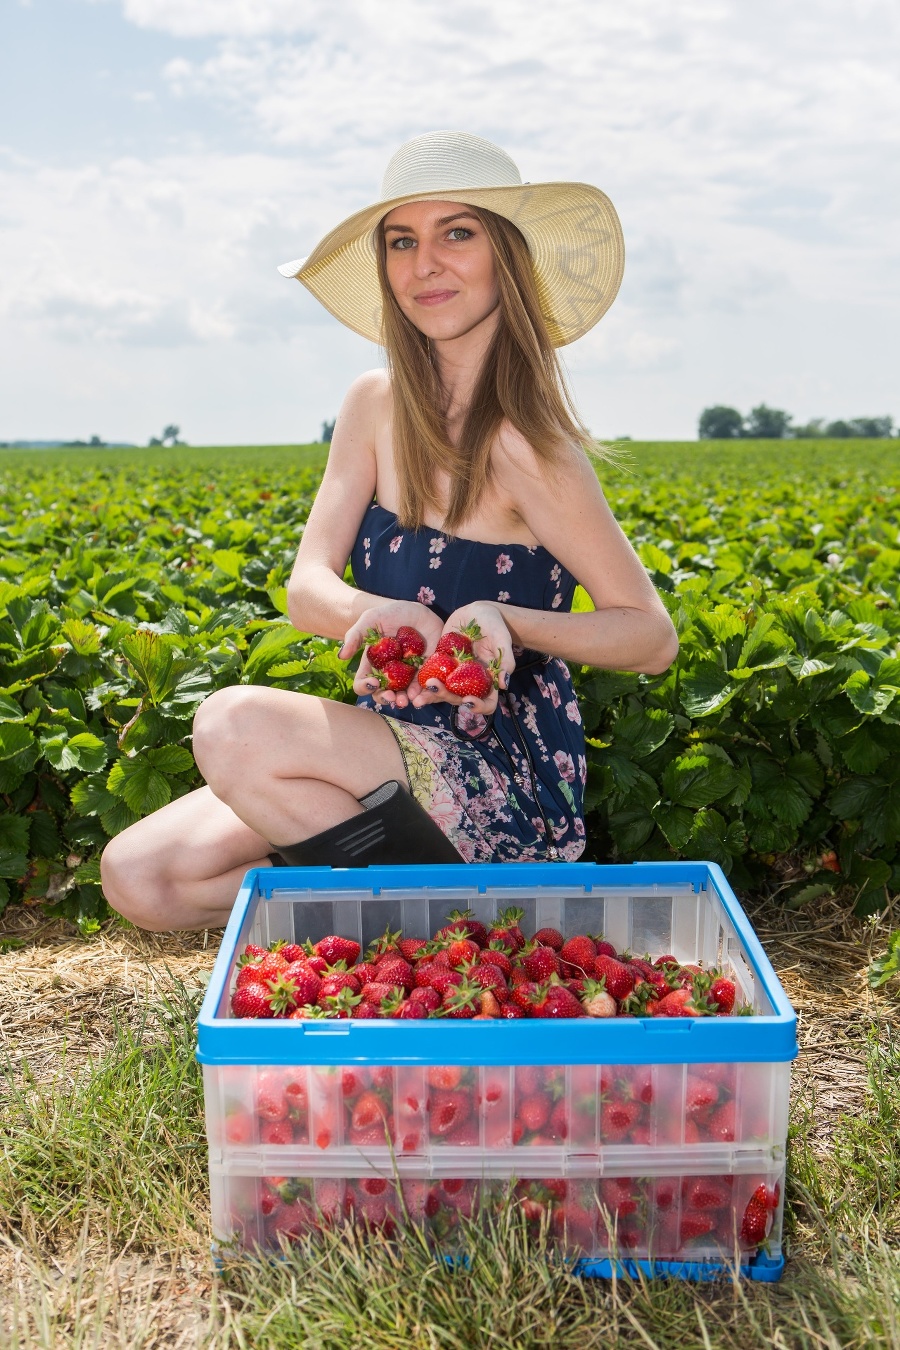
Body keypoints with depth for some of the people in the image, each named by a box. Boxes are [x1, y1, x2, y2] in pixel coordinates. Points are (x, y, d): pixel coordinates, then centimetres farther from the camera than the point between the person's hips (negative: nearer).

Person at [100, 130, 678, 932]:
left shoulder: (520, 442, -17)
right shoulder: (376, 407, 2)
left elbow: (653, 637, -13)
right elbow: (308, 588, -6)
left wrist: (504, 619, -31)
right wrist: (375, 614, -29)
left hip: (506, 784, -6)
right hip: (396, 754, 6)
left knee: (235, 723, -28)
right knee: (137, 876, -6)